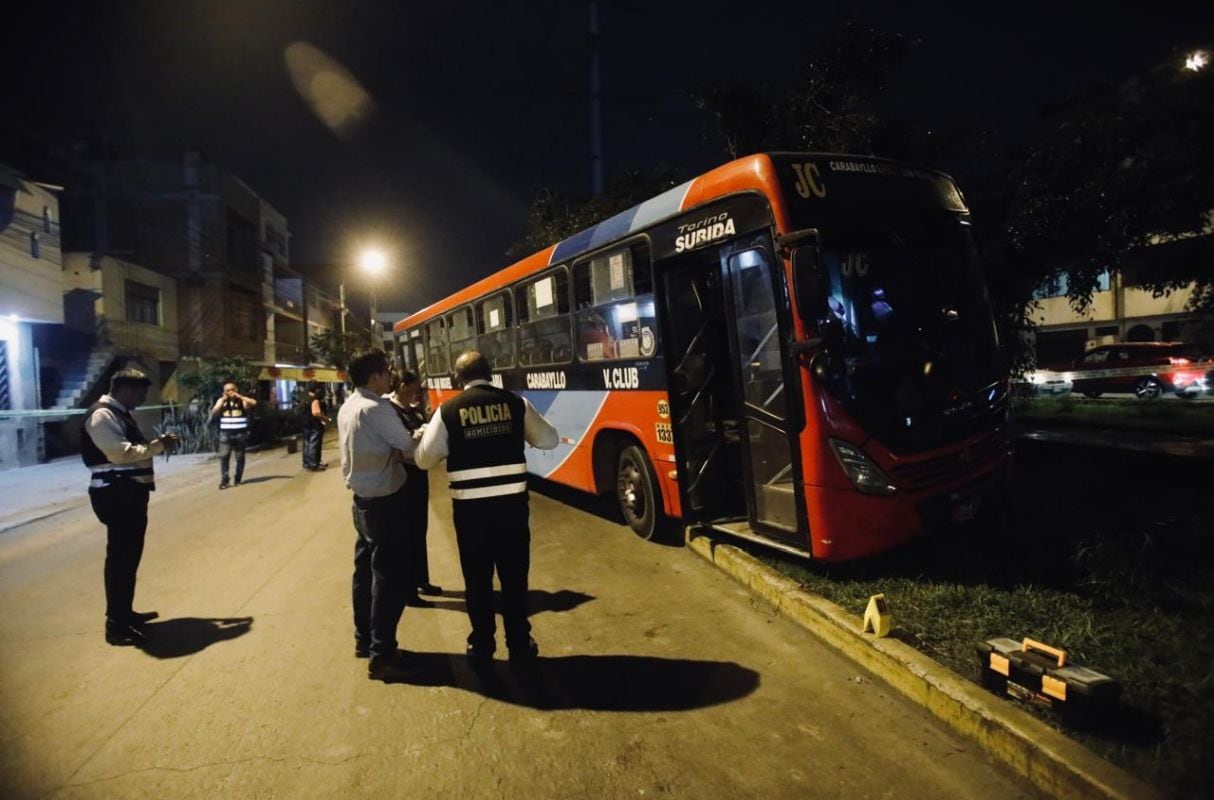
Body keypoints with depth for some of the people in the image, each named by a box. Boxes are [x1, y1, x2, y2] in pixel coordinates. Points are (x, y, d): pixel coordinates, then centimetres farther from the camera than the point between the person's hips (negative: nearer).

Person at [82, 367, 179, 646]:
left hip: (130, 492, 11)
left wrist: (158, 443, 7)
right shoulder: (102, 415, -15)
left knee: (130, 555, 18)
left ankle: (125, 613, 31)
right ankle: (116, 624, 3)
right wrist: (158, 446, -16)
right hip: (117, 494, -11)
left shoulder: (119, 413, 17)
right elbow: (120, 453, -24)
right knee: (120, 557, -5)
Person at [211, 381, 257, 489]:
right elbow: (214, 412, -1)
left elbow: (254, 402, -16)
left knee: (240, 457, 4)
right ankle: (224, 480, -4)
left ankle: (238, 479, 15)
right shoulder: (221, 400, 10)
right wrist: (223, 400, -6)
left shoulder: (242, 400, 2)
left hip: (240, 434, -1)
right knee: (223, 456, -8)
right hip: (226, 434, 1)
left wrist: (239, 396, -14)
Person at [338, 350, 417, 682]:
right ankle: (381, 655, 1)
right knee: (391, 577, -4)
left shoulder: (347, 407, 9)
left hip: (363, 498, 10)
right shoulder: (375, 408, -21)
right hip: (383, 500, -10)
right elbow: (409, 447, -15)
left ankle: (364, 638, 30)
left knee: (366, 570, 18)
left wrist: (393, 451, 2)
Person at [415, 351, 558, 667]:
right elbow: (549, 439, 8)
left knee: (477, 578, 14)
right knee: (515, 575, 14)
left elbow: (423, 459, -1)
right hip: (512, 503, 1)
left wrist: (424, 436, 21)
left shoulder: (448, 410, -3)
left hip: (470, 507, -1)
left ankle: (481, 646, 26)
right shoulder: (516, 403, 0)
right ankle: (520, 644, 25)